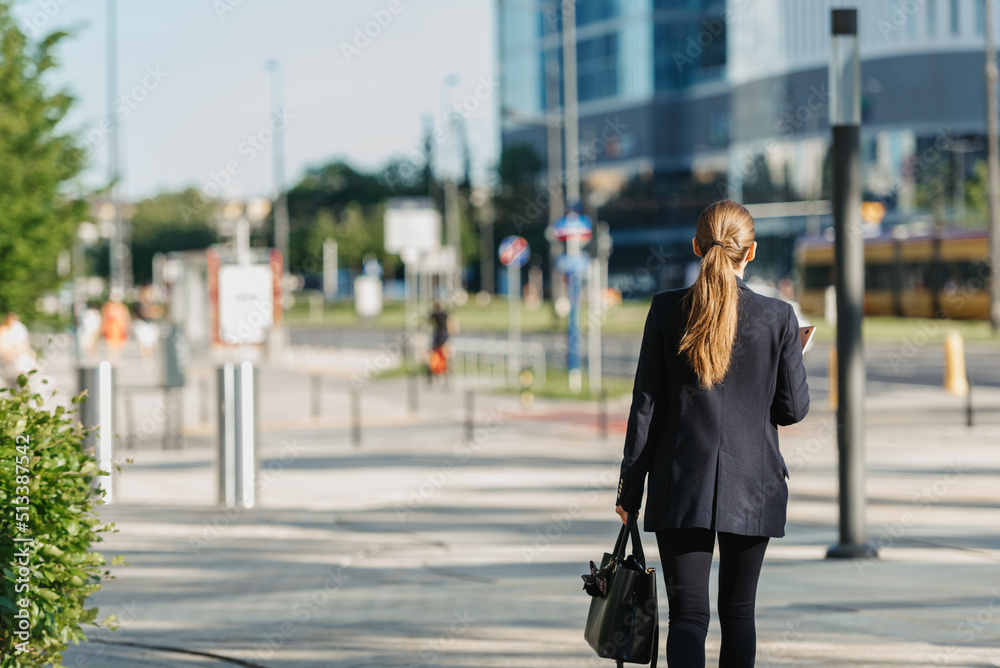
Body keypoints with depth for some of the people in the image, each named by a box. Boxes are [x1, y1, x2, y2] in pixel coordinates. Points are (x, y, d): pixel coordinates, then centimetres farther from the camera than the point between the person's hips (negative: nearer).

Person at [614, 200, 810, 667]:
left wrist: (630, 489, 4)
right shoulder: (778, 317, -5)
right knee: (738, 611, 14)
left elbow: (645, 406, -2)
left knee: (688, 615, -3)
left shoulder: (667, 310, -5)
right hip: (753, 487, 1)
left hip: (681, 487, -1)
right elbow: (793, 408, -1)